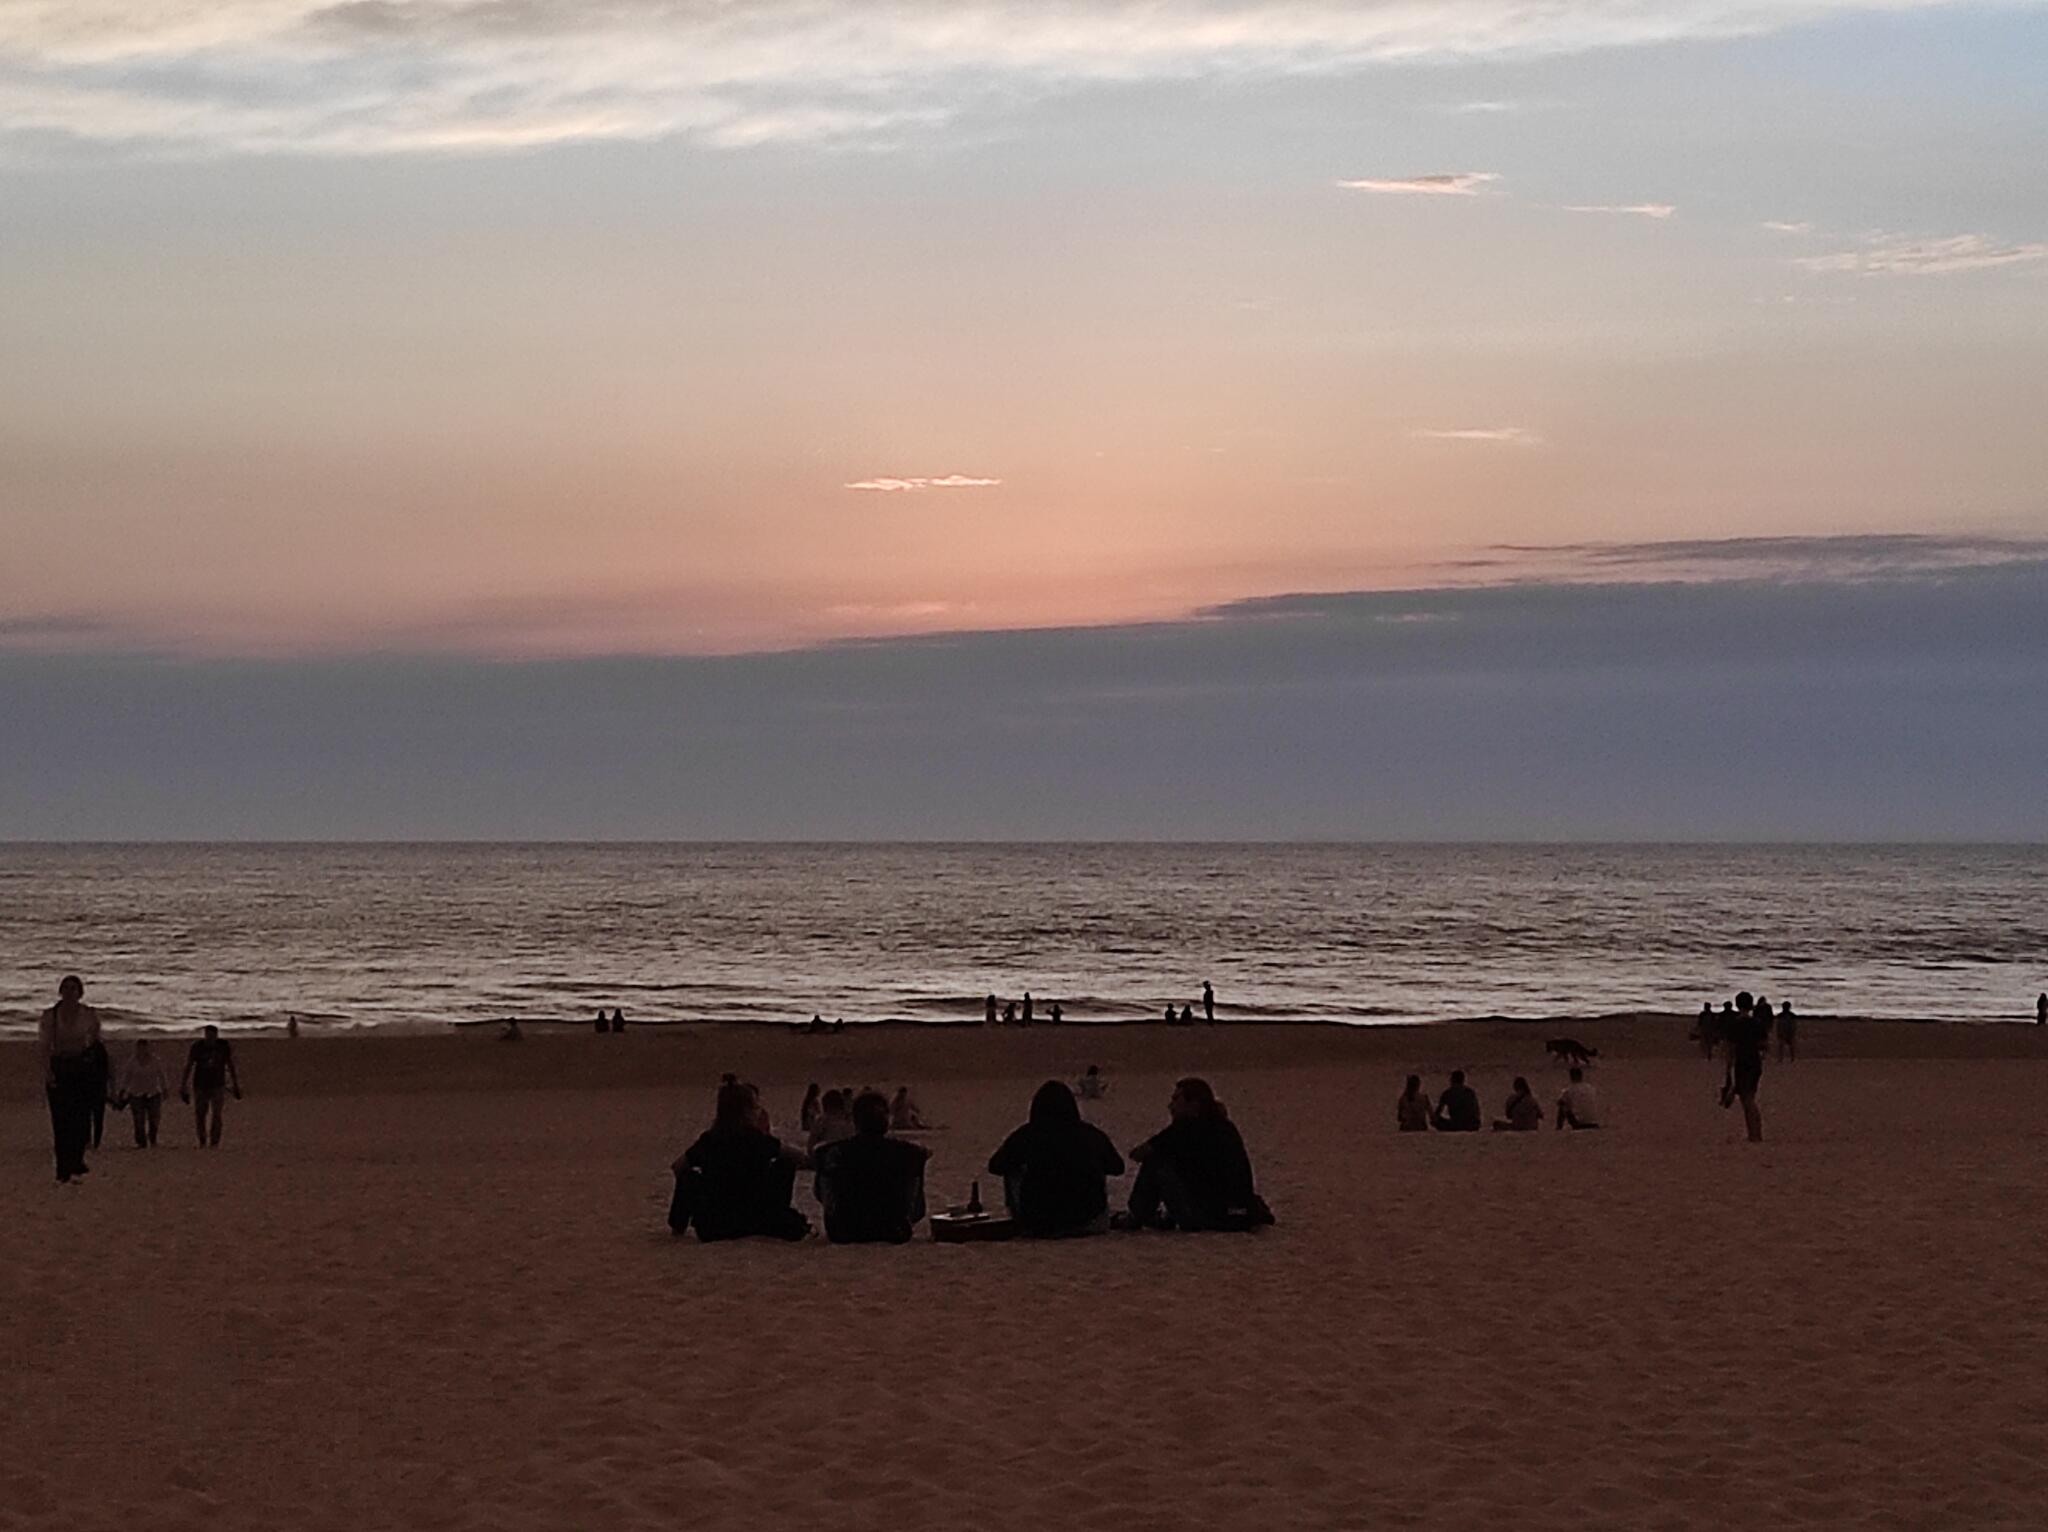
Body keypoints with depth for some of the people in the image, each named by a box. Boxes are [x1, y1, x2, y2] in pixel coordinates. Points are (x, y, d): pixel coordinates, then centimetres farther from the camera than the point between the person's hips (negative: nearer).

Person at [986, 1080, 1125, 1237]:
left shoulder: (1026, 1135, -2)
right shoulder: (1091, 1134, 1)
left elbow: (995, 1166, 9)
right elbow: (1117, 1167, 15)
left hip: (1040, 1225, -2)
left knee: (1013, 1173, 22)